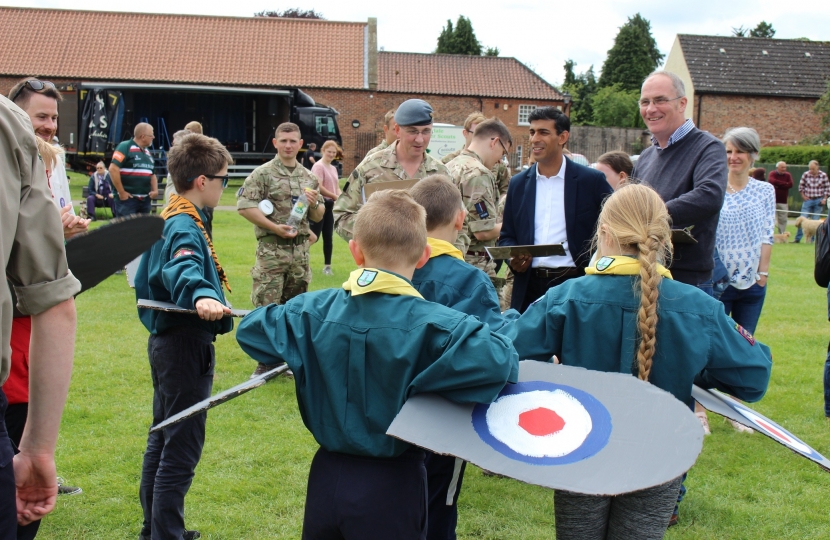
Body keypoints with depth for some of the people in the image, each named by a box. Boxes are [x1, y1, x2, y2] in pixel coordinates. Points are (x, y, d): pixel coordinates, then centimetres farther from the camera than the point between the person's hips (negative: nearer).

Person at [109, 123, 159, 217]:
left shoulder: (147, 152, 17)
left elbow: (152, 174, 27)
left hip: (145, 200, 8)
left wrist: (155, 190, 8)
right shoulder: (125, 147, -9)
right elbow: (113, 169, -17)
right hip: (127, 199, -8)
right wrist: (121, 192, -16)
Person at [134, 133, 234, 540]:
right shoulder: (185, 226, -19)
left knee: (163, 437, 19)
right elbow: (184, 266, -41)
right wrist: (202, 296, -59)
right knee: (182, 448, -5)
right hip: (186, 343, -11)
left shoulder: (167, 218, 12)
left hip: (166, 337, 11)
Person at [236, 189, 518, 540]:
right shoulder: (432, 324, -21)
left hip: (327, 475, 4)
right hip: (390, 484, -4)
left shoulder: (312, 312, -7)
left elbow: (250, 329, 6)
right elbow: (496, 360, -33)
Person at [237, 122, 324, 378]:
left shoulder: (309, 177, 13)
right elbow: (244, 207, -12)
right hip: (272, 249, -5)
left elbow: (318, 216, 18)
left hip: (300, 249, 5)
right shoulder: (262, 173, -3)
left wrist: (314, 204, -5)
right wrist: (275, 228, -15)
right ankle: (265, 362, 2)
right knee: (267, 307, -6)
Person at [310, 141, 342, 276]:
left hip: (330, 205, 8)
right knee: (314, 235, -8)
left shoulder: (333, 168, 16)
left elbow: (336, 187, 15)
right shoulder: (318, 166, -11)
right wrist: (335, 197, -17)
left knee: (328, 237, 9)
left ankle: (327, 266, 14)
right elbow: (319, 187, -20)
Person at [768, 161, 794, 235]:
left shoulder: (788, 175, 8)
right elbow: (772, 181, -20)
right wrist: (784, 184, -10)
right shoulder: (772, 173, 1)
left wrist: (778, 184, -11)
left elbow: (790, 184, -9)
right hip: (773, 200, -3)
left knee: (783, 220, 5)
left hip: (783, 201, 3)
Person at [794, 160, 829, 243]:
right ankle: (797, 239, -1)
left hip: (818, 201, 0)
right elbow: (801, 185, 7)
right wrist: (803, 196, 1)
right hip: (808, 199, 0)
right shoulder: (806, 174, -5)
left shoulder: (823, 175, -6)